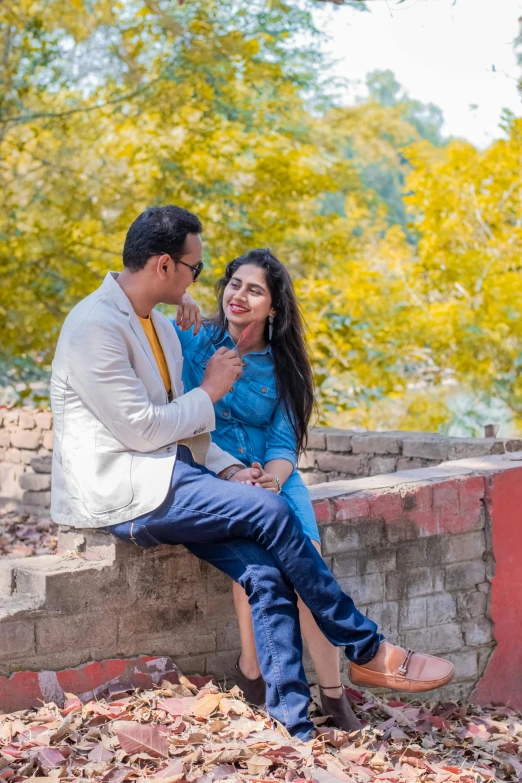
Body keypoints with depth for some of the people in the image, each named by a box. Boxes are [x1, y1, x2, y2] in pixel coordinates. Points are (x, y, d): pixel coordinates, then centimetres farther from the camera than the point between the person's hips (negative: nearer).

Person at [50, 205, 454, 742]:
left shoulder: (159, 327, 18)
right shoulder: (94, 326, -14)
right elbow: (141, 428, -18)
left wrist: (227, 469, 5)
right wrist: (210, 392, -4)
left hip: (164, 476, 9)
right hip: (118, 490, -9)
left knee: (265, 574, -14)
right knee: (270, 511, -22)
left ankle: (294, 732, -16)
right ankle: (366, 651, -8)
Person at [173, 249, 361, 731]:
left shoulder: (281, 365, 8)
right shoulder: (192, 338, 2)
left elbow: (284, 441, 4)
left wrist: (274, 477, -17)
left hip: (271, 473, 2)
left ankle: (333, 693, -19)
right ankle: (251, 668, -12)